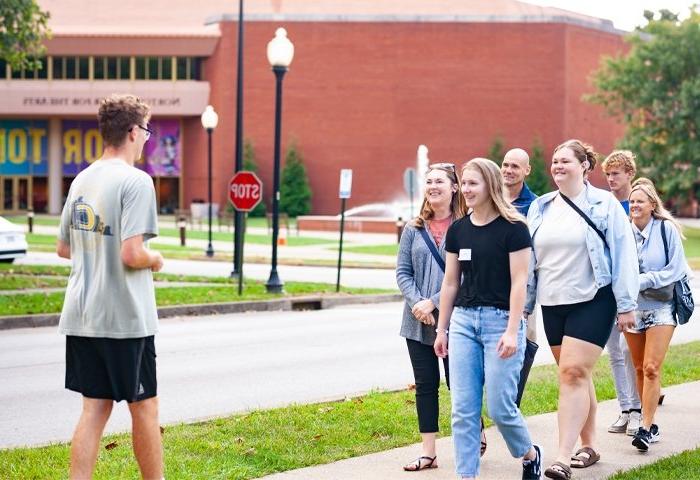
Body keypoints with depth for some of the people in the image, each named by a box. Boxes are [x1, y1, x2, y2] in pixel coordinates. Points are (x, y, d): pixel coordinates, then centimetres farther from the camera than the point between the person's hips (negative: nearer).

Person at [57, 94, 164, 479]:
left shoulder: (82, 180, 10)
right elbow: (132, 254, -21)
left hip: (81, 317, 7)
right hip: (125, 318, -7)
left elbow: (63, 248, 17)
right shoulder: (135, 181, -14)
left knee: (94, 408, 7)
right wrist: (155, 259, -2)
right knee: (144, 407, 7)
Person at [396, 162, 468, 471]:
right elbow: (403, 272, 6)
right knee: (425, 384, 6)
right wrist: (417, 303, -10)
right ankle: (428, 451, 11)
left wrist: (434, 302, -15)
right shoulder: (414, 229, 7)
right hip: (418, 321, 4)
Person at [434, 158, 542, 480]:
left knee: (499, 407, -3)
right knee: (463, 409, 1)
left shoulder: (513, 228, -7)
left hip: (500, 320, -5)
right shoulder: (457, 230, 9)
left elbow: (519, 282, -9)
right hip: (464, 320, 5)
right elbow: (450, 282, 14)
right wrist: (442, 329, 13)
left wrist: (512, 331, -15)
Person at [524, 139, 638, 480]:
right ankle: (589, 447, 24)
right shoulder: (541, 208, 10)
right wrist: (524, 305, 13)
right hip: (553, 303, 6)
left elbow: (623, 256, -5)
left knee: (573, 373, -15)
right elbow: (528, 260, 14)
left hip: (592, 302, -5)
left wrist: (626, 304, -8)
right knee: (577, 376, 13)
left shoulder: (605, 205, -5)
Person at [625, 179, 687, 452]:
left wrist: (645, 280, -15)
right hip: (632, 307, 3)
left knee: (651, 368, -12)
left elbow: (677, 269, -7)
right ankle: (649, 423, 20)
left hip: (661, 308, -3)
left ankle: (646, 428, -12)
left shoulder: (667, 229, -6)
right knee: (639, 368, 9)